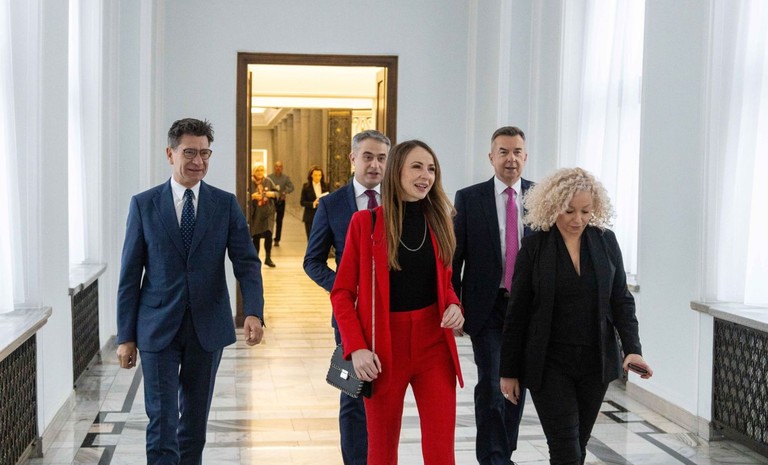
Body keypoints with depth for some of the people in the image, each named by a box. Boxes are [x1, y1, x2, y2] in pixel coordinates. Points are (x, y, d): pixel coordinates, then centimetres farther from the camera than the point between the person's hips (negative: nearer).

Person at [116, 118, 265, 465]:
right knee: (162, 420, -4)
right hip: (158, 329, -1)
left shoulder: (226, 205, 2)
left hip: (207, 328, 2)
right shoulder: (143, 204, 0)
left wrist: (254, 312, -22)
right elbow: (130, 274, 1)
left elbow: (247, 263, -5)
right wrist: (126, 336, -1)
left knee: (195, 418, 13)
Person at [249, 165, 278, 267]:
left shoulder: (268, 181, 3)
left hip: (268, 212, 1)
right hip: (255, 213, -1)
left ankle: (268, 258, 7)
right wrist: (252, 196, -22)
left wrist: (272, 194, -12)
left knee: (268, 235, -8)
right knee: (256, 237, 3)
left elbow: (277, 192, 9)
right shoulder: (250, 183, -5)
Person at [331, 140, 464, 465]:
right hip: (384, 348, -2)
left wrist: (453, 305, -5)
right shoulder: (365, 222, -5)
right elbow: (342, 293, -3)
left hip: (434, 344, 3)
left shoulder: (437, 221, 6)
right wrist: (357, 348, -14)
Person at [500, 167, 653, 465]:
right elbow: (517, 313, -2)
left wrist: (632, 349, -10)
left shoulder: (606, 242, 2)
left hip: (596, 361, 3)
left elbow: (621, 301, 5)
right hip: (549, 363, -3)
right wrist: (509, 371, -2)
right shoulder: (534, 246, -6)